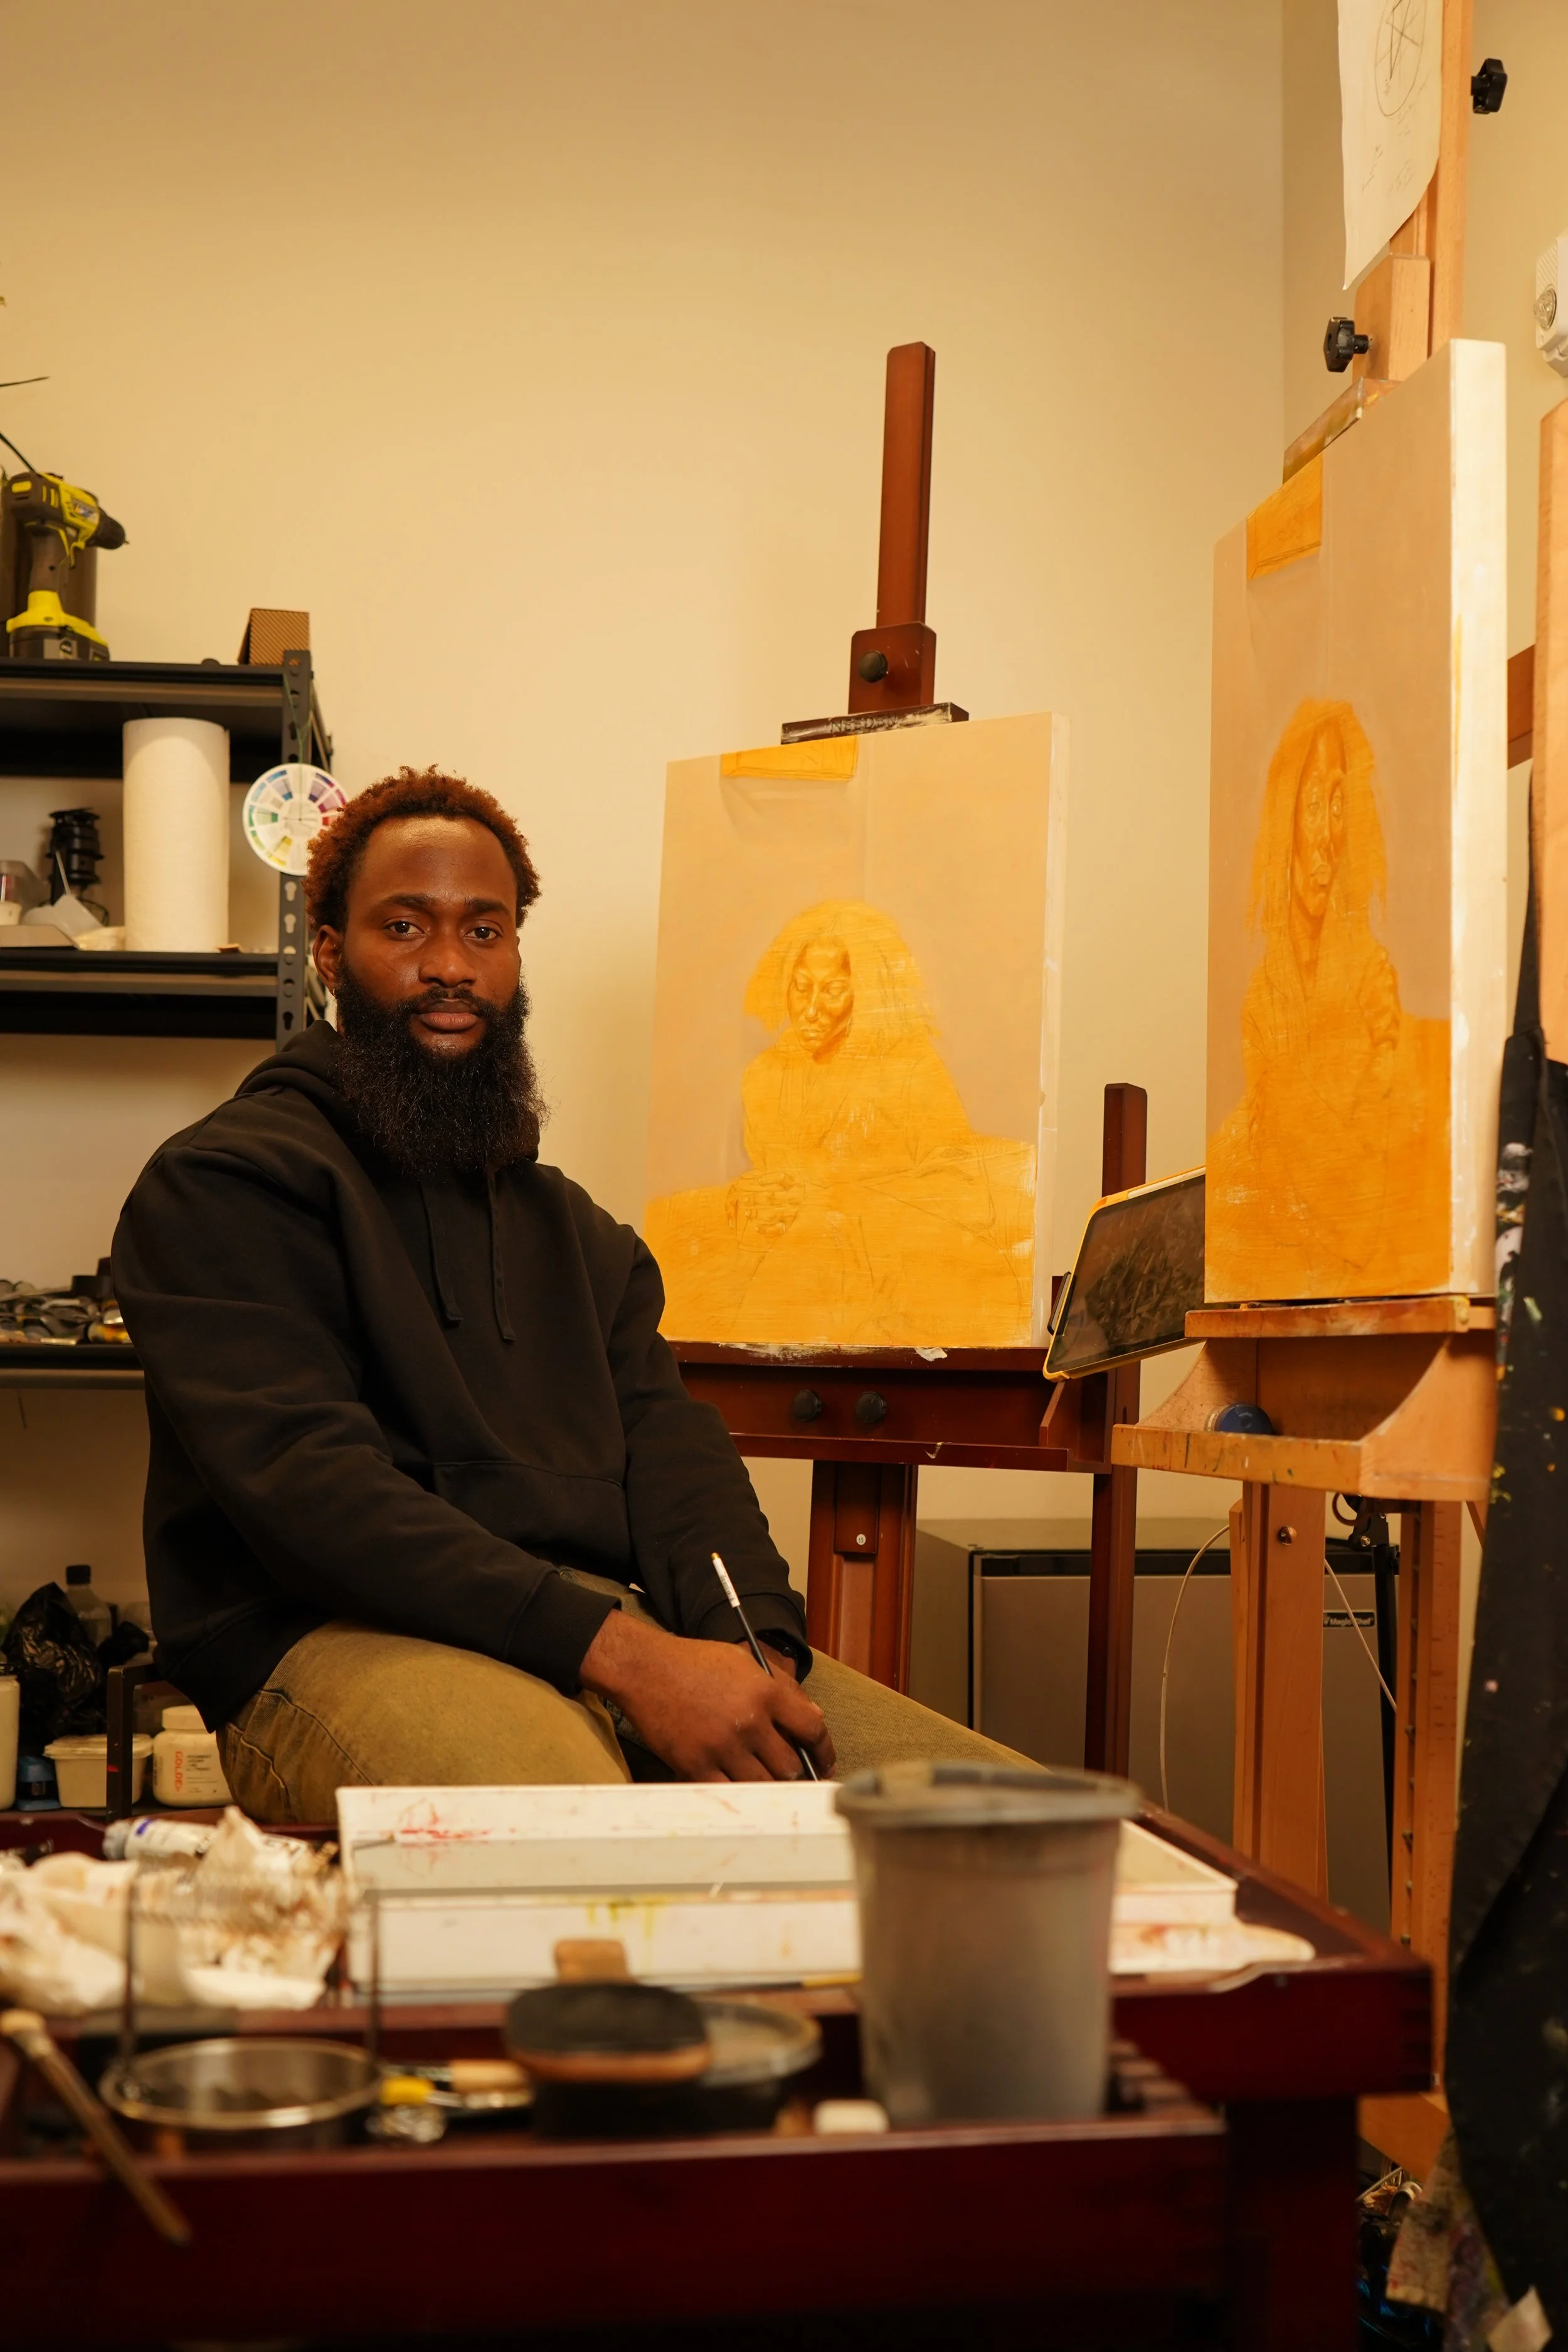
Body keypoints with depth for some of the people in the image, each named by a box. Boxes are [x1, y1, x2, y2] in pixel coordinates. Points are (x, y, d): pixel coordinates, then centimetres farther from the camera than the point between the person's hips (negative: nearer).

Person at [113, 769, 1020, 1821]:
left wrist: (759, 1652, -11)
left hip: (620, 1630, 6)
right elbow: (303, 1477, -11)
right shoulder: (223, 1183, 4)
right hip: (349, 1642, -6)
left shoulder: (578, 1232, 27)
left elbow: (673, 1453, 13)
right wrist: (620, 1654, -20)